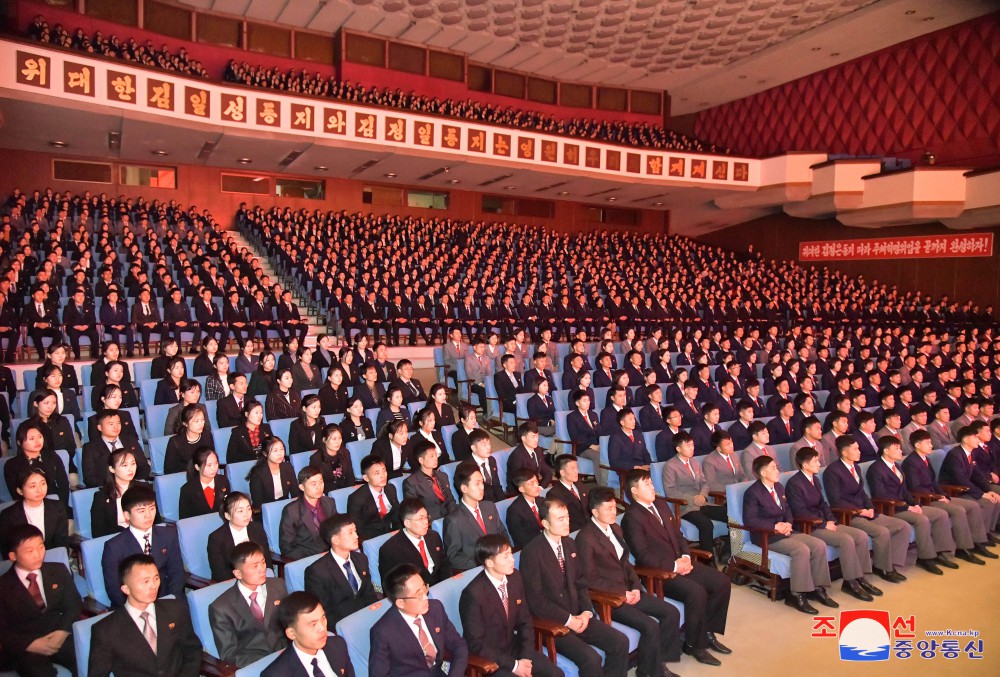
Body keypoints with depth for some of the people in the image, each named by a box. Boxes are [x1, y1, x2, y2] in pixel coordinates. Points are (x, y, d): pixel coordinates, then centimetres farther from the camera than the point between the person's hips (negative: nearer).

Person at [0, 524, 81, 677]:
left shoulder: (59, 571, 9)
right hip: (23, 647, -2)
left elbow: (74, 605, 9)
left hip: (58, 637, 2)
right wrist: (31, 644, -16)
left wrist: (62, 631, -11)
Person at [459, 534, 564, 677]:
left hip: (515, 647, 6)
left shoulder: (515, 577, -5)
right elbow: (476, 644, -19)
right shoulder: (473, 594, -25)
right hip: (487, 658, -6)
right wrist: (513, 665, -17)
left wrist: (526, 658, -8)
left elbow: (524, 621, 4)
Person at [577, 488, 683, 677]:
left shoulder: (615, 529, 10)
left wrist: (636, 587, -1)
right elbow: (591, 578, -16)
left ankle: (658, 661, 11)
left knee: (671, 613, -3)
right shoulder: (585, 537, -16)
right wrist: (622, 593, -16)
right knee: (650, 626, -22)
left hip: (628, 591, 8)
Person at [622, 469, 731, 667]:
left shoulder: (661, 504, 12)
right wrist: (674, 566, -20)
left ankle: (708, 633, 13)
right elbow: (643, 556, -19)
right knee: (696, 592, -28)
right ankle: (694, 645, -6)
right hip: (658, 572, -8)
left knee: (722, 583, -3)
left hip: (681, 562, 9)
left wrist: (686, 557, -3)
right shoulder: (632, 517, -15)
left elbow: (677, 535, 16)